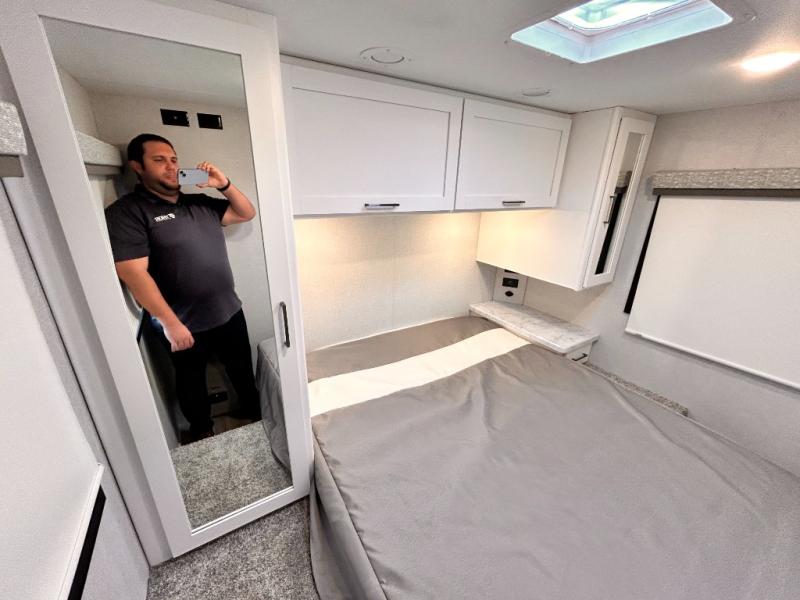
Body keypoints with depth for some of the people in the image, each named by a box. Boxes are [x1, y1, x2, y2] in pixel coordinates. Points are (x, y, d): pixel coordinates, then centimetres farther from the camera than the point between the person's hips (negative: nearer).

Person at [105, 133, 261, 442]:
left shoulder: (199, 203, 8)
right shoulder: (126, 212, -11)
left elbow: (247, 213, 11)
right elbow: (133, 273, -19)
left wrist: (224, 184, -6)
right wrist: (170, 323, -22)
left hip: (229, 311, 5)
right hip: (185, 323, -5)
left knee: (242, 367, 21)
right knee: (192, 380, 18)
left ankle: (251, 409, 45)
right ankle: (201, 429, 42)